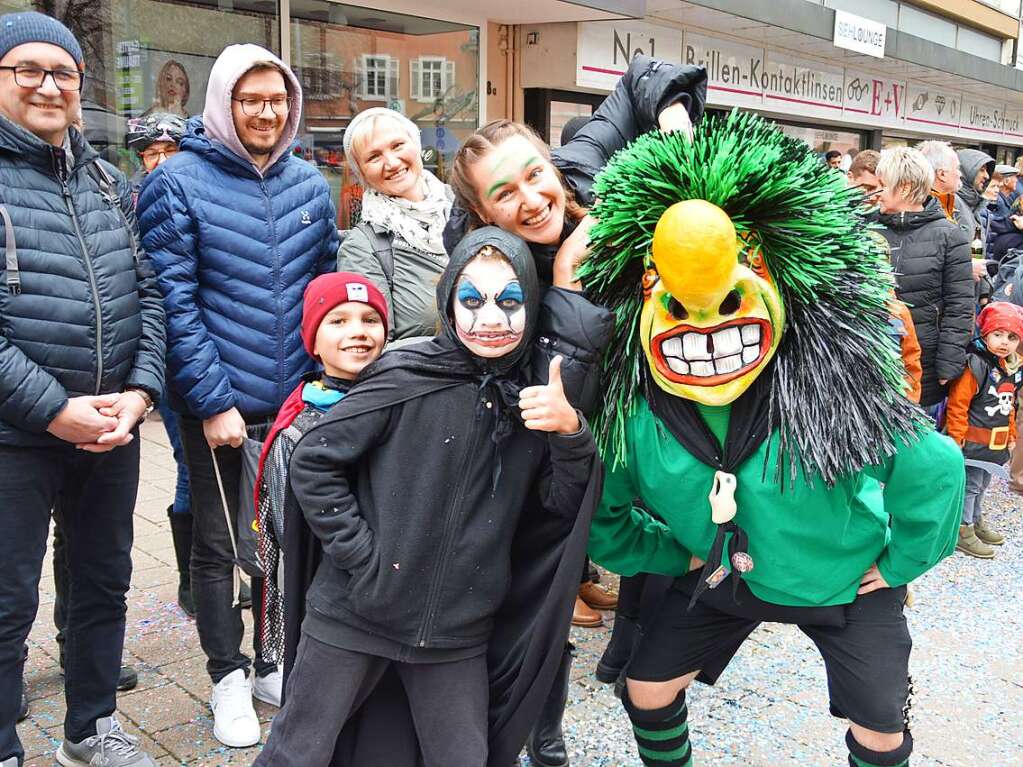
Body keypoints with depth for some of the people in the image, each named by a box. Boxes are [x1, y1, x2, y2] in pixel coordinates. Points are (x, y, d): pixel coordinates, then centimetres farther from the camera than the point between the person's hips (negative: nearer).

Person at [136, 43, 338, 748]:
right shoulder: (177, 183, -8)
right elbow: (174, 302, -12)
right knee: (217, 545, 9)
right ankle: (229, 677, 28)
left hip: (297, 398, 4)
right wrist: (212, 401, -15)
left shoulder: (309, 183, 6)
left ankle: (273, 662, 34)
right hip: (219, 406, -4)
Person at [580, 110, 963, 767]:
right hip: (722, 580, 2)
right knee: (647, 693, 6)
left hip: (847, 584, -1)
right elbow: (603, 513, -5)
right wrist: (678, 554, -4)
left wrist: (899, 565, -10)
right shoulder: (633, 414, -23)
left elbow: (937, 469, -19)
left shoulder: (835, 391, -31)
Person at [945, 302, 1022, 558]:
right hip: (973, 441, -8)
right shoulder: (975, 365, -21)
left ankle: (975, 519, 37)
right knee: (968, 485, -1)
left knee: (982, 484, 21)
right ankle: (961, 530, 8)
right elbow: (957, 404, -20)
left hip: (997, 443, 8)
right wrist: (957, 437, -19)